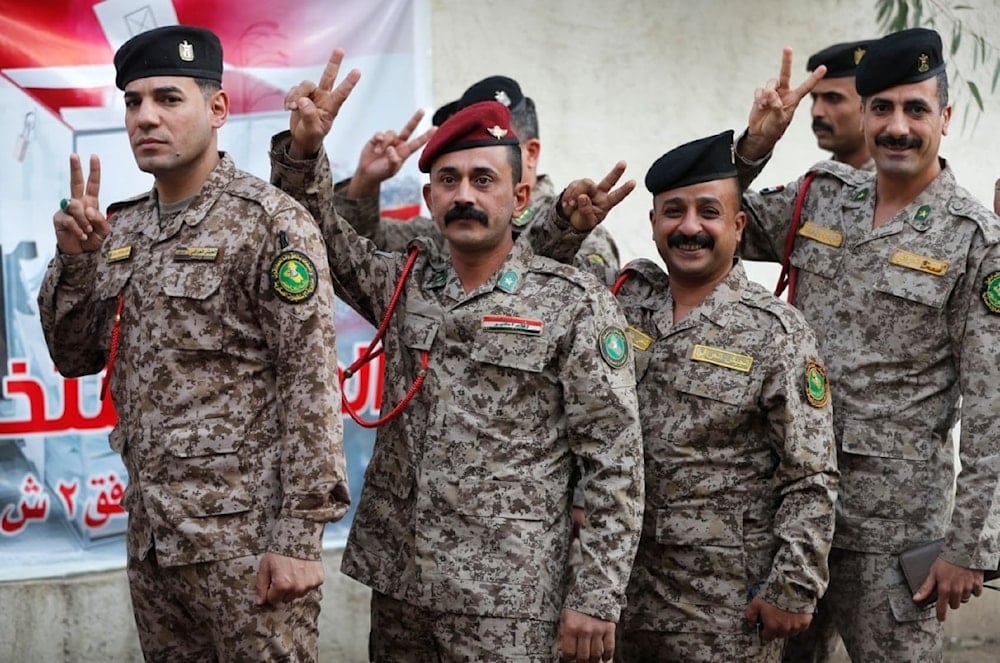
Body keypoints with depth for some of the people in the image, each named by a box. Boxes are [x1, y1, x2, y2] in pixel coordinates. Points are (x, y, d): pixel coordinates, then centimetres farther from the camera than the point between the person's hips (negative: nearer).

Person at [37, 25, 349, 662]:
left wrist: (299, 536, -18)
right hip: (151, 533, 7)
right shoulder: (123, 228, 12)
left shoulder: (270, 222, -9)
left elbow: (311, 383, -13)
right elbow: (75, 357, 18)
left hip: (245, 536, -7)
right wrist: (75, 257, 0)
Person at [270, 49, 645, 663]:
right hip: (397, 581, 5)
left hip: (507, 600, -5)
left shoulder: (578, 306, -6)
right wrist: (303, 148, -6)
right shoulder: (404, 282, 9)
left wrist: (597, 598, -12)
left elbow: (615, 462, -8)